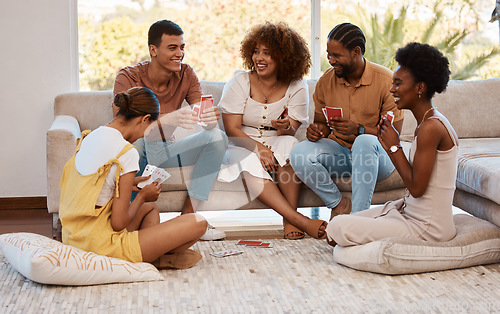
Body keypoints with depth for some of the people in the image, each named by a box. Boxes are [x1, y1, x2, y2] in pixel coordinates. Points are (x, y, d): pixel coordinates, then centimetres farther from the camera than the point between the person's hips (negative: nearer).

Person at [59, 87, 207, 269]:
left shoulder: (88, 137, 6)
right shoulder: (127, 152, -19)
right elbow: (119, 223, -19)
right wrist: (142, 196, -1)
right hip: (102, 247, -9)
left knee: (150, 207, 34)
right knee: (197, 223, -7)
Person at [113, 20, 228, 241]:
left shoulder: (186, 75, -4)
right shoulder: (128, 78, -17)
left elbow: (203, 114, -11)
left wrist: (211, 119, -39)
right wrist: (165, 120, -48)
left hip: (165, 151, 5)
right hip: (137, 153, -5)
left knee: (218, 137, -18)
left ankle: (188, 214, -19)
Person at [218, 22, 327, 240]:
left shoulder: (296, 87, -1)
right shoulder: (240, 83, -3)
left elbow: (291, 132, -8)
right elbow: (232, 130, -9)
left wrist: (285, 127, -34)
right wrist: (259, 148, -26)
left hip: (277, 148, 1)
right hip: (243, 146, -1)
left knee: (289, 143, -33)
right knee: (249, 162, -35)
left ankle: (289, 219, -32)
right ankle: (301, 221, -41)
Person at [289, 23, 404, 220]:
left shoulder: (386, 80, -12)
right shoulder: (326, 81, 1)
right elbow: (321, 123, 12)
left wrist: (358, 129, -29)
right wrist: (316, 130, -14)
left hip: (378, 157, -4)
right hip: (340, 153, 4)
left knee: (365, 142, -40)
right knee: (300, 152, -25)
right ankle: (339, 204, -11)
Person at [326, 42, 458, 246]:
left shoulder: (431, 128, -22)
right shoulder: (428, 123, 9)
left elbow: (416, 187, -22)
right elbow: (413, 180, 10)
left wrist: (395, 147, -12)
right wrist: (391, 147, 2)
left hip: (427, 229, -10)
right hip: (410, 213, 10)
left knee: (338, 228, -13)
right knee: (340, 222, 12)